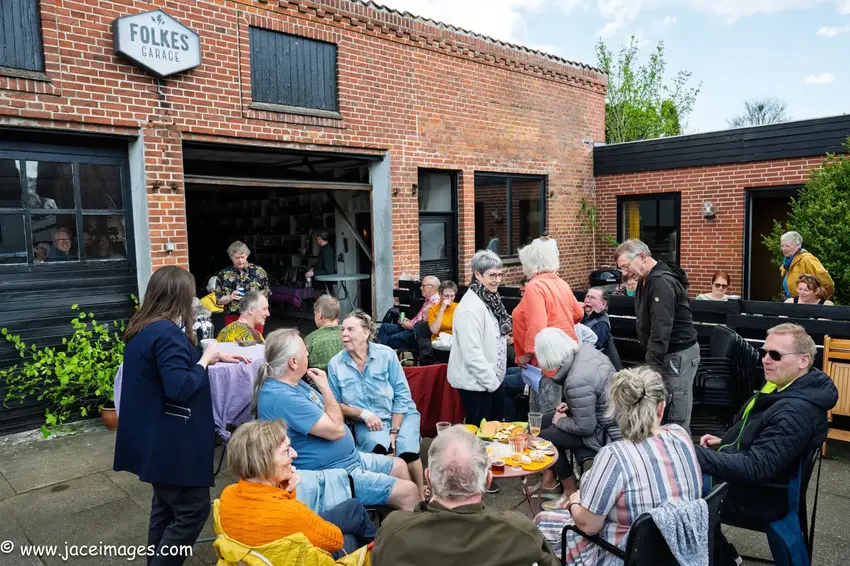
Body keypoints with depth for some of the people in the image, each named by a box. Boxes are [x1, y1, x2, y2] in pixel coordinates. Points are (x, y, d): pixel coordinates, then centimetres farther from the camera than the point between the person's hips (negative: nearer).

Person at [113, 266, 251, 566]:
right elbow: (180, 387, -31)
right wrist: (206, 359, -17)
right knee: (192, 510, 2)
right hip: (170, 441, -10)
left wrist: (215, 356, 14)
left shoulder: (143, 329, 7)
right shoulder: (167, 333, -24)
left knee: (166, 506, 23)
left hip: (154, 438, 10)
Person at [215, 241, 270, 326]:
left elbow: (266, 294, 10)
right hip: (233, 318, 1)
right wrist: (230, 297, -12)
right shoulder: (224, 274, 5)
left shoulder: (259, 271, 4)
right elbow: (218, 300, 7)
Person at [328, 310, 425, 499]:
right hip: (367, 422, 0)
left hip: (401, 414, 0)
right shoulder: (335, 364, -4)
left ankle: (421, 497, -4)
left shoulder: (386, 354, -7)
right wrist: (364, 414, -15)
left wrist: (394, 432, -12)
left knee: (406, 449, -28)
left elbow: (402, 395, -5)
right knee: (378, 445, -32)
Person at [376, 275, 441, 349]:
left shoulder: (435, 303, -21)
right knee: (385, 326, 7)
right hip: (412, 326, 11)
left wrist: (410, 326, -15)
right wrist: (410, 321, 7)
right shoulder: (428, 300, 14)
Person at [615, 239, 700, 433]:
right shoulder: (646, 281, 11)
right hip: (664, 353, 10)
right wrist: (650, 360, 12)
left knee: (677, 418, -4)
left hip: (679, 354, -9)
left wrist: (652, 365, -26)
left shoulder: (662, 282, -20)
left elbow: (662, 329, -26)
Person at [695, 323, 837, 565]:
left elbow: (756, 468, -33)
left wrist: (694, 454, -36)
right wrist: (725, 442, 4)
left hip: (754, 496, -10)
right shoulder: (785, 386, 2)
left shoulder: (796, 411, -29)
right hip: (742, 477, 10)